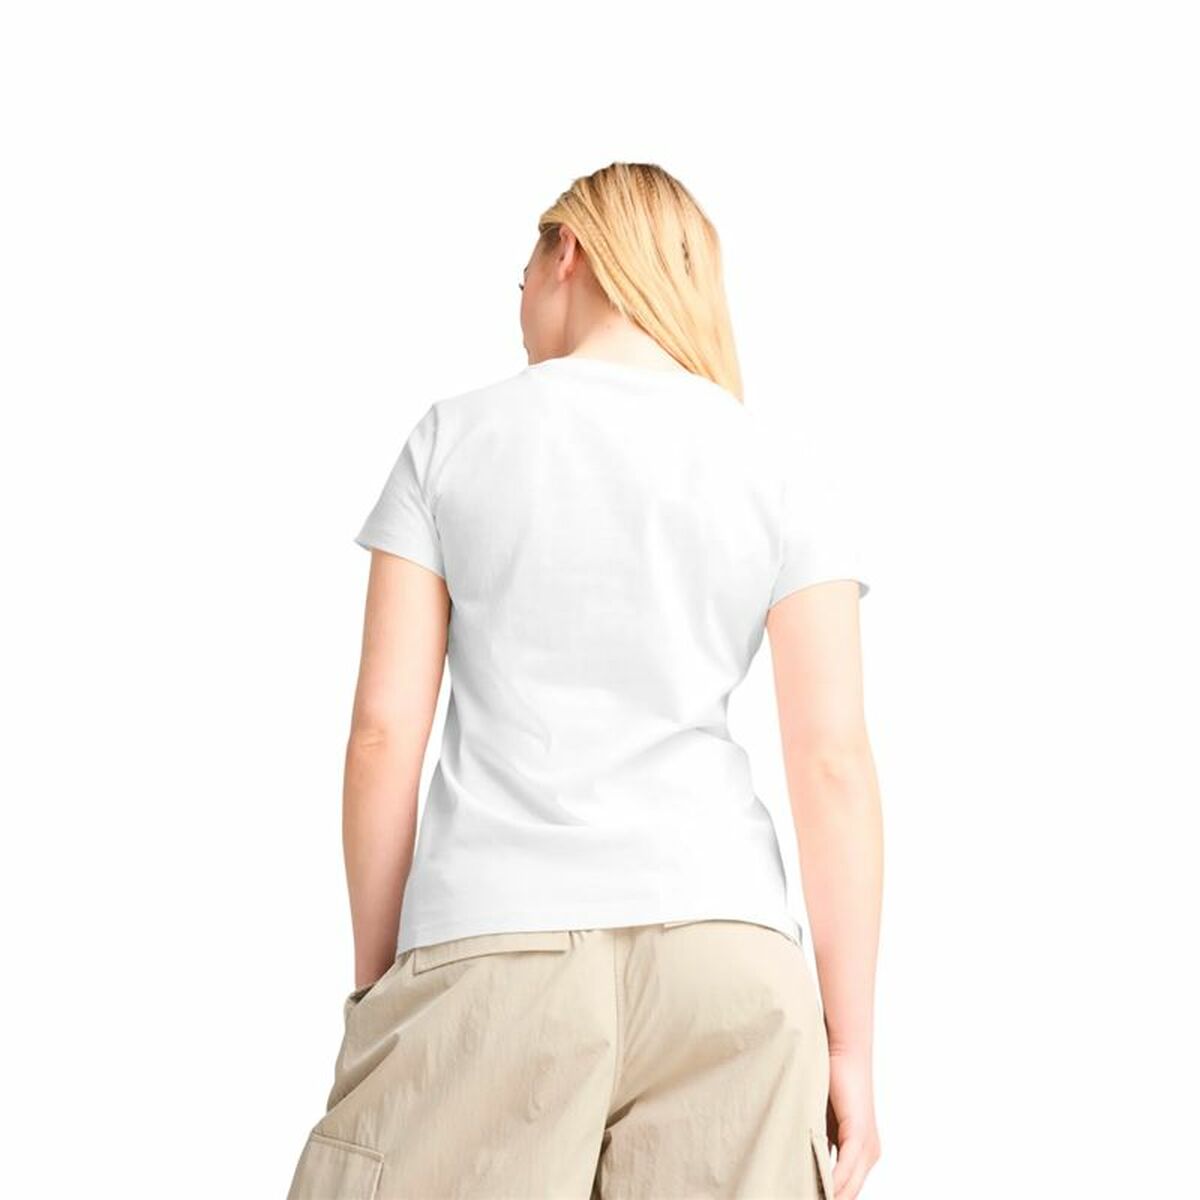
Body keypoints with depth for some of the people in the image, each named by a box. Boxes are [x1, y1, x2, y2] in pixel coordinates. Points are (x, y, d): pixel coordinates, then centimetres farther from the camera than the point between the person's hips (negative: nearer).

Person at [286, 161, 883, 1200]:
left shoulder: (452, 437, 7)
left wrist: (376, 979, 11)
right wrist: (851, 1042, 5)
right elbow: (834, 761, 2)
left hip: (486, 947, -1)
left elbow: (384, 734, 3)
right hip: (722, 942, 2)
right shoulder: (775, 471, 9)